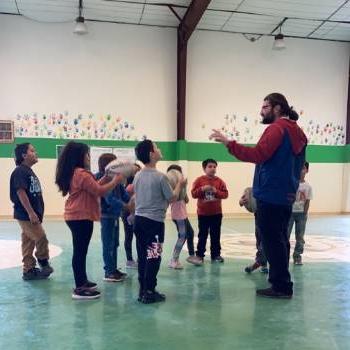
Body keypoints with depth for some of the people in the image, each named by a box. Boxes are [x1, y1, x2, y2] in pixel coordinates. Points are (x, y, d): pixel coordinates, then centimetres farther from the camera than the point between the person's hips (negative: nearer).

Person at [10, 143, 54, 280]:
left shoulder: (29, 171, 15)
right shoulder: (20, 171, -13)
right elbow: (21, 192, -20)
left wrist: (36, 213, 20)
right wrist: (30, 212, -23)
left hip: (32, 213, 9)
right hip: (26, 214, -9)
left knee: (29, 242, 12)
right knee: (41, 238, -7)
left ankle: (29, 270, 19)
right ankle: (44, 264, 10)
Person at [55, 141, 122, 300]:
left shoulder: (72, 173, 15)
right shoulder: (82, 173, -17)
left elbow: (93, 186, 16)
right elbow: (99, 191, -18)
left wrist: (106, 177, 11)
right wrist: (115, 181, -8)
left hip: (75, 216, 10)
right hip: (81, 217, -10)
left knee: (80, 250, 17)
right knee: (80, 251, -7)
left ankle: (82, 281, 29)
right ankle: (79, 289, -2)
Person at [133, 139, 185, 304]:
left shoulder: (137, 176, 7)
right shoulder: (160, 176, -14)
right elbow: (172, 198, -6)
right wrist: (179, 185, 11)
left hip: (139, 219, 7)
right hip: (154, 221, -7)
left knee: (142, 257, 12)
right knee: (153, 257, 1)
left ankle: (143, 290, 20)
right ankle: (149, 292, 6)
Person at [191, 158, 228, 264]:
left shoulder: (219, 181, 1)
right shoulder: (199, 180, -4)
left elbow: (225, 194, -4)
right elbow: (193, 194, -9)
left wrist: (216, 191, -19)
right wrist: (202, 189, -23)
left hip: (216, 213, 2)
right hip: (203, 213, -2)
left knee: (216, 235, 9)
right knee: (202, 235, 5)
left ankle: (216, 254, 19)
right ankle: (199, 255, 13)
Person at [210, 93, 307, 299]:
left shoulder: (277, 128, -12)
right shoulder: (297, 132, 17)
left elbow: (258, 154, -24)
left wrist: (229, 143, -23)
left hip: (271, 195, -10)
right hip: (285, 195, 10)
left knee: (272, 241, -3)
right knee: (280, 240, 15)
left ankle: (282, 286, 2)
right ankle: (282, 284, 23)